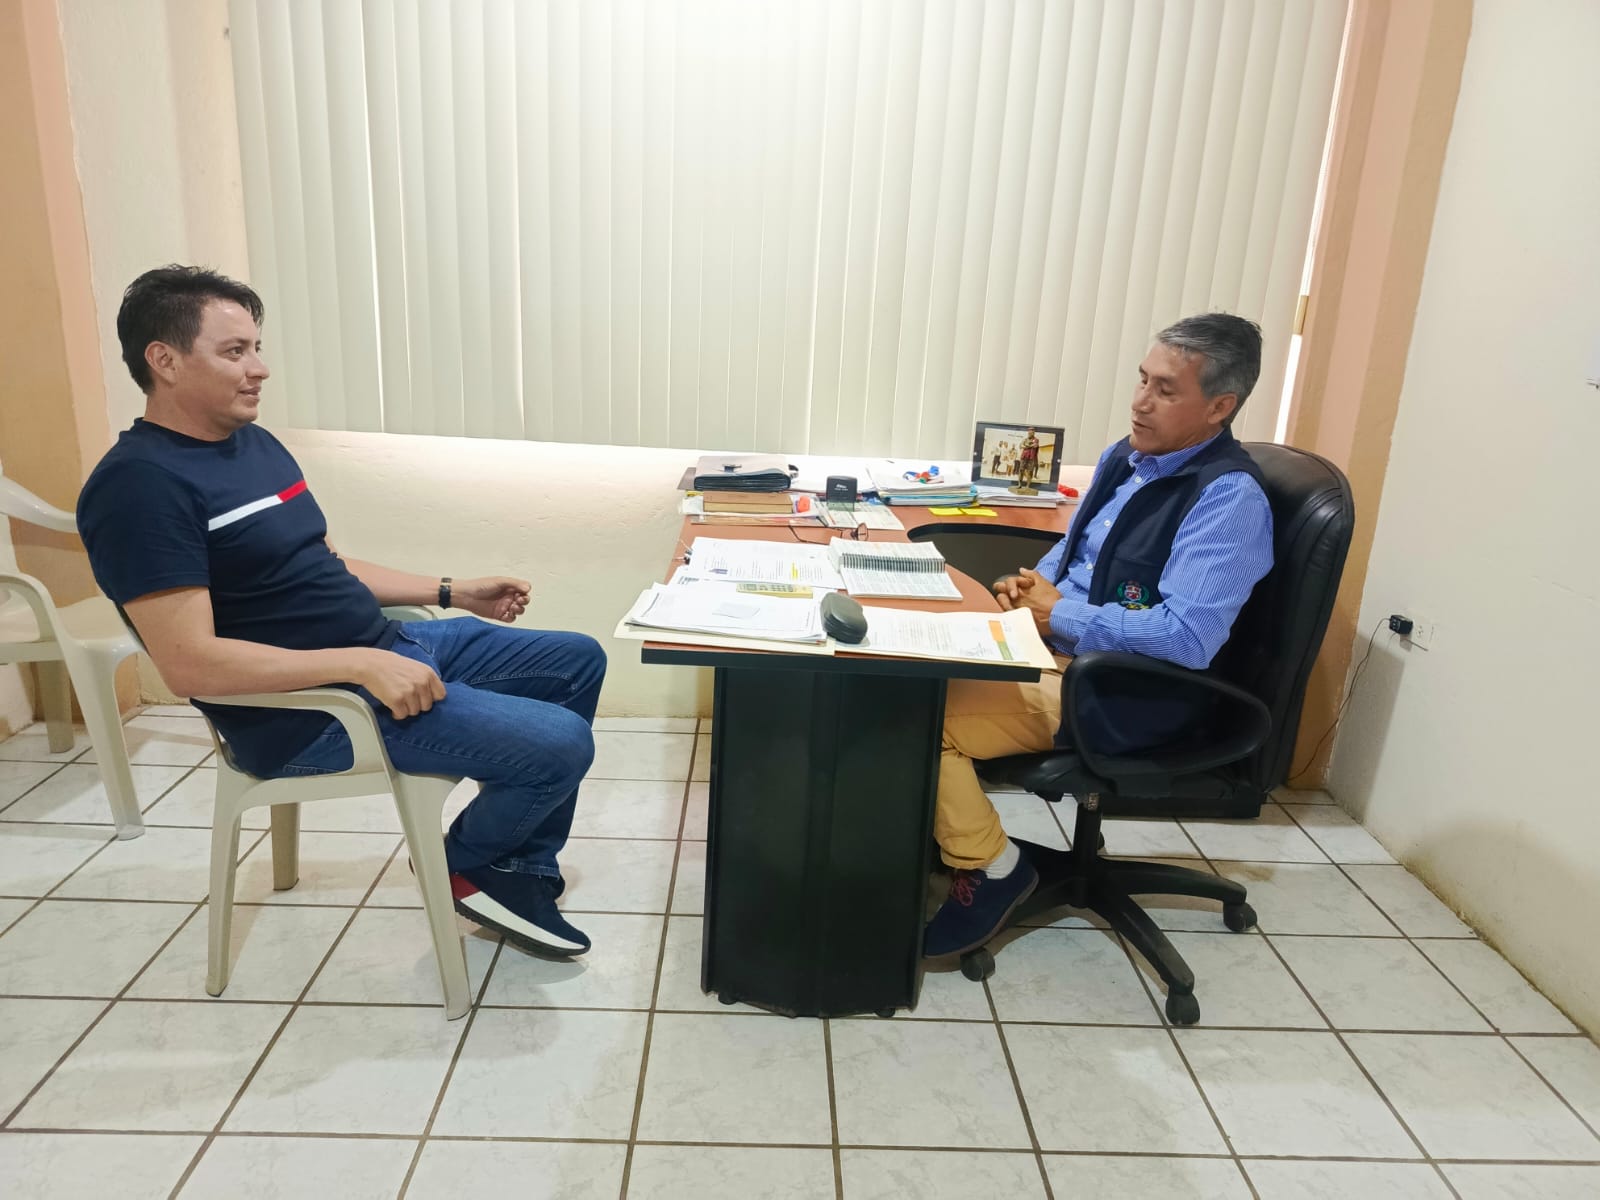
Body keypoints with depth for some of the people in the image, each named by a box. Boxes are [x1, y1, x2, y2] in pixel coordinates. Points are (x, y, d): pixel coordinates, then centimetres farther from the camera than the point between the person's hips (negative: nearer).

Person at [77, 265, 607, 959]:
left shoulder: (254, 443, 13)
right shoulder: (139, 483, -16)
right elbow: (188, 662, -24)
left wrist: (451, 591, 13)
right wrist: (359, 664, -28)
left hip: (390, 645, 10)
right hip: (309, 710, -10)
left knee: (578, 662, 10)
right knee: (560, 745, -22)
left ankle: (523, 877, 14)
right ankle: (467, 864, 11)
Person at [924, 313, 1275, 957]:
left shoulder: (1230, 499, -18)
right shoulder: (1125, 457, 9)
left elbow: (1186, 637, -28)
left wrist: (1060, 613, -18)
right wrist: (1034, 582, 0)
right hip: (1055, 647, 9)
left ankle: (990, 868, 2)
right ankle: (934, 824, 12)